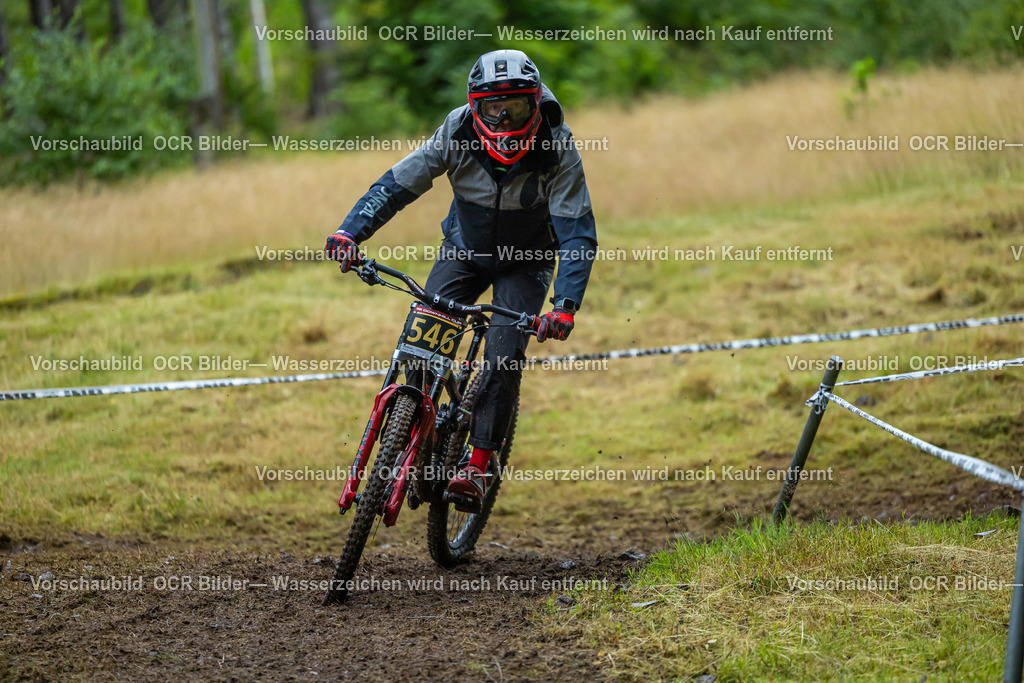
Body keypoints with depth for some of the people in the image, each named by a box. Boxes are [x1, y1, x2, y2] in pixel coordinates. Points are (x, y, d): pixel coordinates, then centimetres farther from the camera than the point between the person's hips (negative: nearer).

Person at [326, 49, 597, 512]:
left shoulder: (558, 151, -28)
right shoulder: (459, 132, -24)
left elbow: (578, 234, -29)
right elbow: (399, 183, -21)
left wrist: (565, 305, -43)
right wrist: (351, 232, -36)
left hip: (526, 262, -2)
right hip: (464, 250, 2)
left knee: (504, 356, -19)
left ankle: (478, 465, -10)